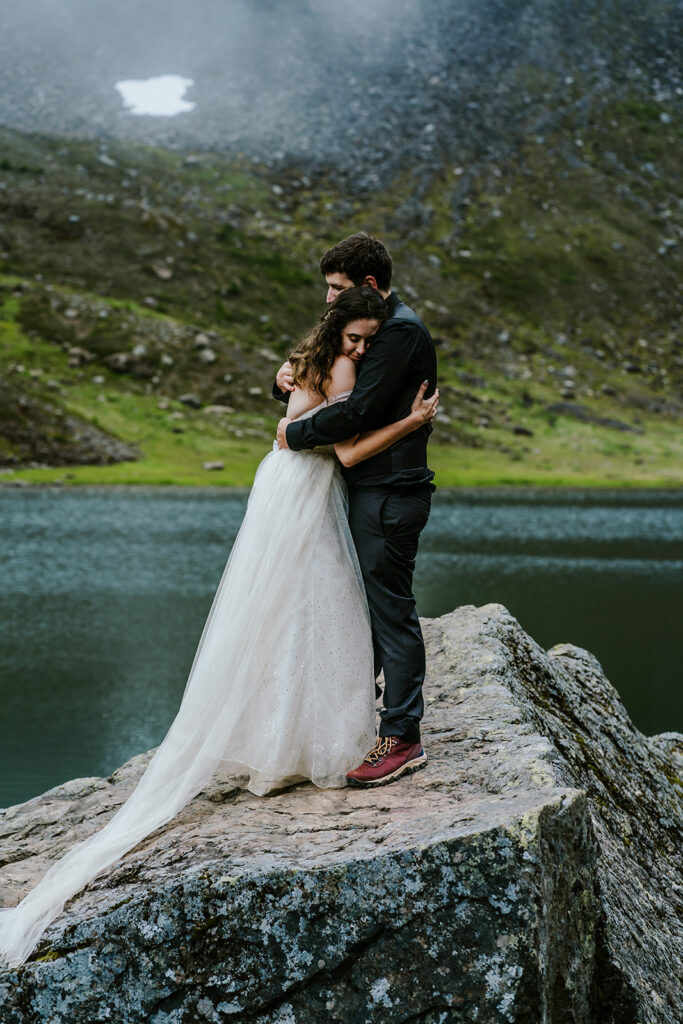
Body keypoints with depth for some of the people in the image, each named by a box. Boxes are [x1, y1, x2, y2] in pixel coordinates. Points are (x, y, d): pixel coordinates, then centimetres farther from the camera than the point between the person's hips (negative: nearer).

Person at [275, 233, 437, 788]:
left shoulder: (401, 330, -14)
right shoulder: (379, 326, 18)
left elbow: (358, 412, -22)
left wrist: (296, 434, -10)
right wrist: (290, 382, 4)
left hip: (390, 494, -10)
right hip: (366, 490, 10)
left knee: (392, 611, -5)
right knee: (364, 605, 16)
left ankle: (402, 738, 2)